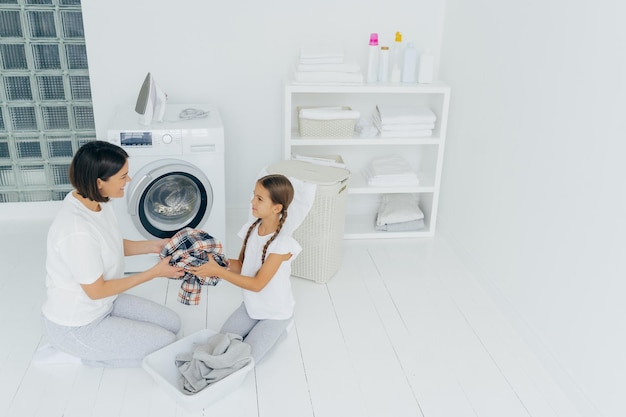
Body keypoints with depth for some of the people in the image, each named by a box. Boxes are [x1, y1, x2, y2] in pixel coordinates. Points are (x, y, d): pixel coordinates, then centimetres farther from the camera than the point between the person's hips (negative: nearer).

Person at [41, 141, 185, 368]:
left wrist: (153, 246, -5)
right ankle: (80, 351, 6)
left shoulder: (97, 202, -8)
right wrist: (154, 272, -20)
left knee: (171, 323, 11)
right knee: (166, 344, -3)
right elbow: (96, 290, -24)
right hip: (76, 325, -8)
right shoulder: (77, 231, -36)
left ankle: (97, 346, 14)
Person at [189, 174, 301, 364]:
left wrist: (218, 271, -34)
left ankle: (276, 330, 12)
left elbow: (257, 284, -29)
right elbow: (240, 266, 1)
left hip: (275, 313, -6)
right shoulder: (250, 229, -9)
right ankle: (258, 329, 22)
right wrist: (218, 261, -20)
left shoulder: (282, 243, -30)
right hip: (250, 306, 6)